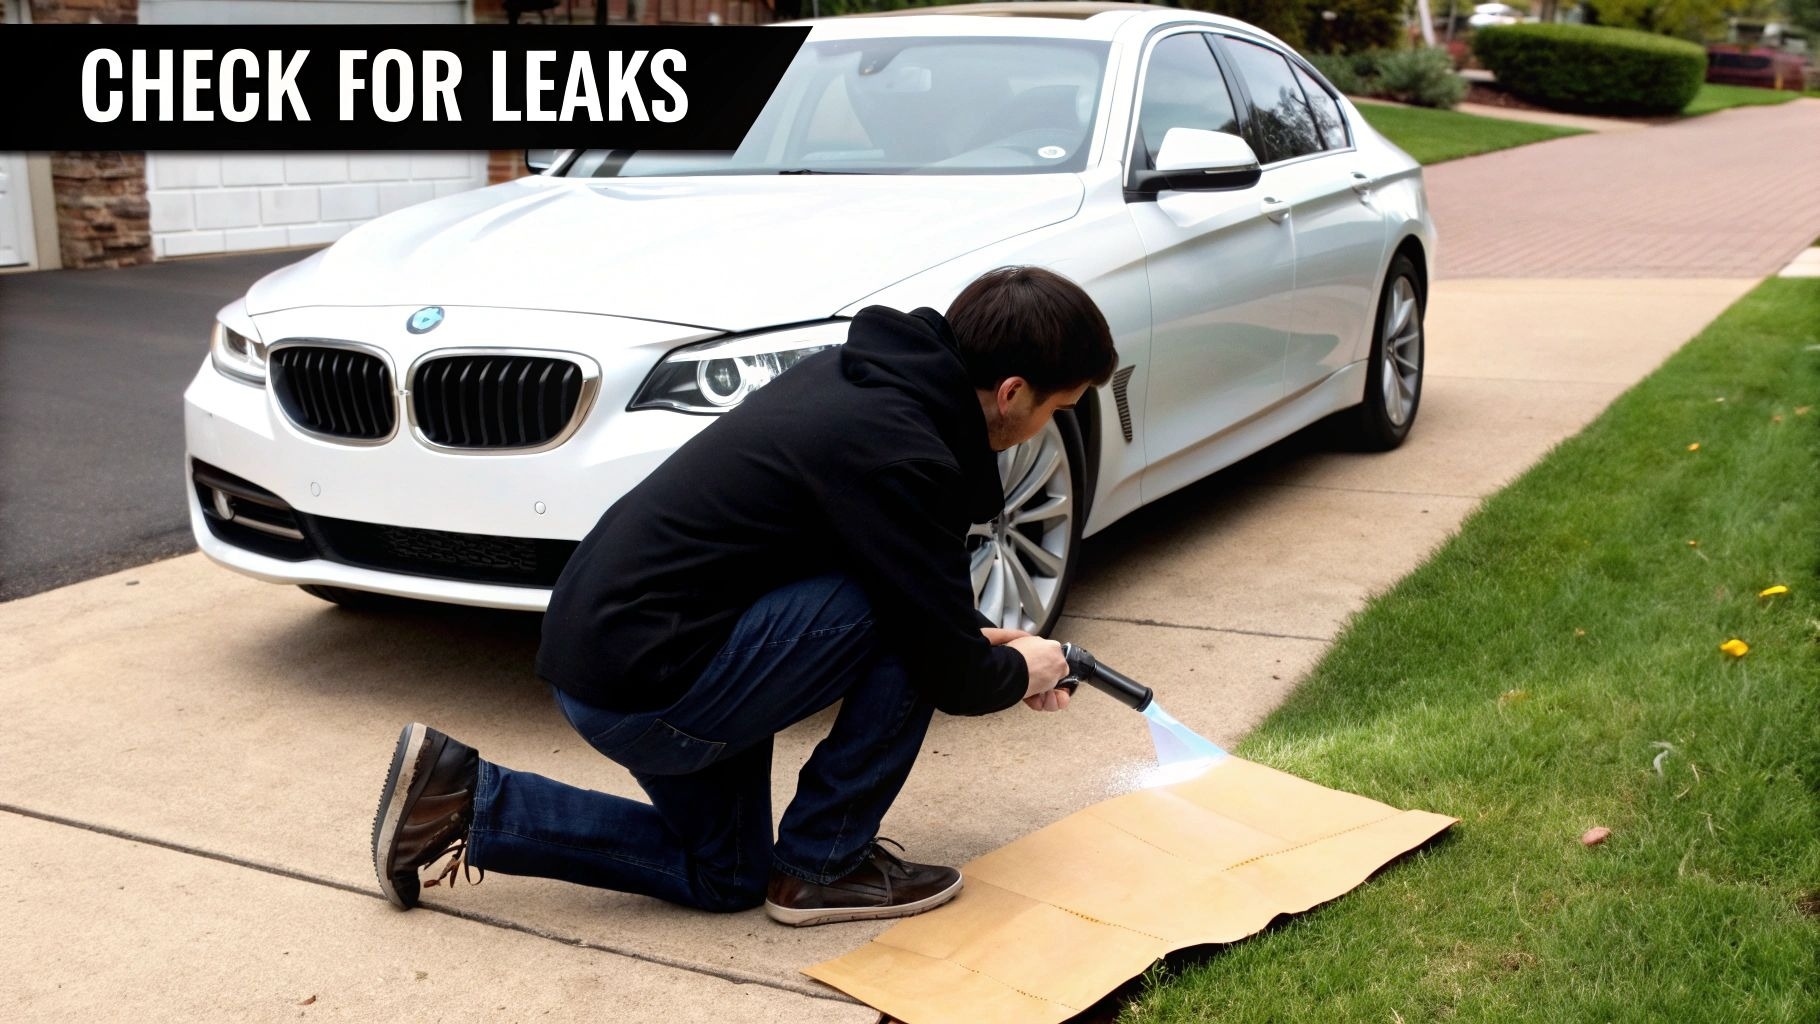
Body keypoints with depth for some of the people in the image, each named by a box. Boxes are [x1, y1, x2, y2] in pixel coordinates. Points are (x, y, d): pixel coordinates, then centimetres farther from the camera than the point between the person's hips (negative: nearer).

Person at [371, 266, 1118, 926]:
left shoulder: (859, 373, 7)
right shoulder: (895, 453, -21)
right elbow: (948, 675, -13)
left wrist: (975, 639, 17)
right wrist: (1017, 672, 8)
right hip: (643, 688, -10)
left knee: (726, 878, 23)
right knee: (904, 625, -12)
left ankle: (464, 798, 17)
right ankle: (823, 866, 3)